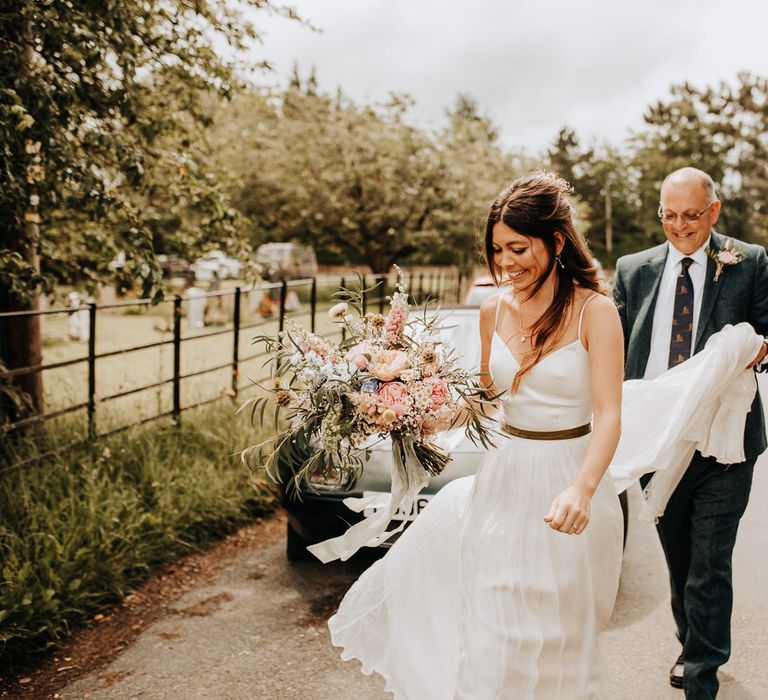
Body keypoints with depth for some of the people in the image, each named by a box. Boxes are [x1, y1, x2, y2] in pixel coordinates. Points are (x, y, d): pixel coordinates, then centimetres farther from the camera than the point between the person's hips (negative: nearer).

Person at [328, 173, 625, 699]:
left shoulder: (594, 310, -13)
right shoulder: (495, 309, 3)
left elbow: (608, 415, -20)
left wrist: (582, 489, -36)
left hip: (567, 483, -4)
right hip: (503, 478, 5)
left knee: (554, 638, 11)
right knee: (488, 626, 11)